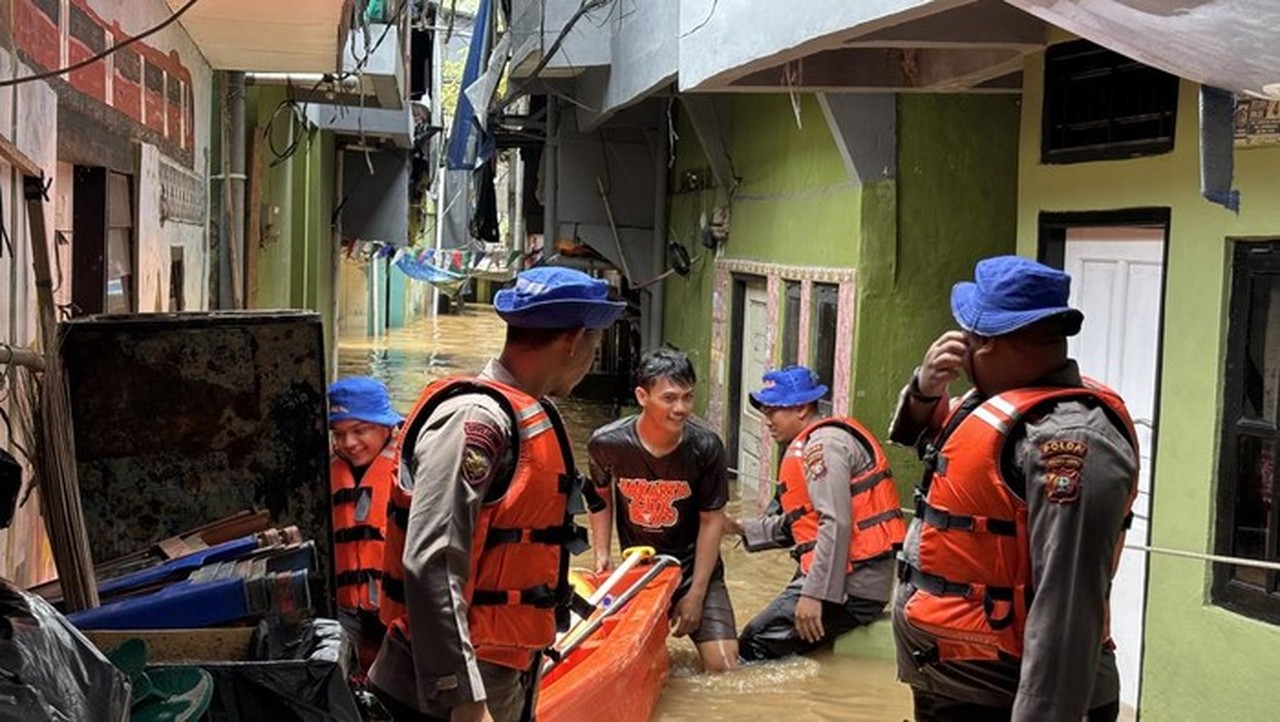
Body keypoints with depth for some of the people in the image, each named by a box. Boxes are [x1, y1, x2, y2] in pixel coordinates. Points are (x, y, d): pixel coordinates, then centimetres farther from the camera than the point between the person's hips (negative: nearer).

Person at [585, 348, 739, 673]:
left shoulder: (705, 447, -18)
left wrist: (695, 594, -9)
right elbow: (600, 497, 7)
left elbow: (712, 520, -9)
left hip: (694, 567, -1)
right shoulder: (608, 443, -15)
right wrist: (602, 554, -3)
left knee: (722, 666, -11)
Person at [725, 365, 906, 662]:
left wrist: (814, 594, -24)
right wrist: (742, 528, 12)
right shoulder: (810, 446, 20)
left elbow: (836, 524, -22)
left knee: (756, 646, -12)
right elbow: (794, 525, 20)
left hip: (850, 586, -11)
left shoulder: (822, 444, -12)